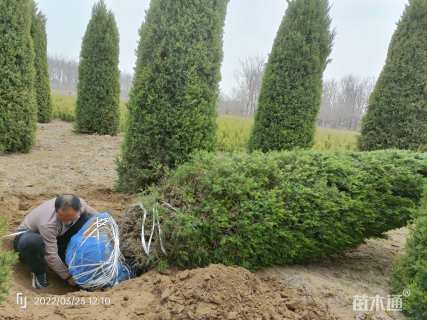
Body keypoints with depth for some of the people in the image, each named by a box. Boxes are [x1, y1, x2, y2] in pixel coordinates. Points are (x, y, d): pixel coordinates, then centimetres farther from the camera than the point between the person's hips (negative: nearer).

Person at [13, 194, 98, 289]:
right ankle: (39, 273, -11)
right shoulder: (48, 222, -38)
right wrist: (67, 276, -23)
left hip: (55, 236, 5)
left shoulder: (80, 204, -24)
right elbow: (51, 256, -32)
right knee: (31, 242, -44)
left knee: (86, 217, -20)